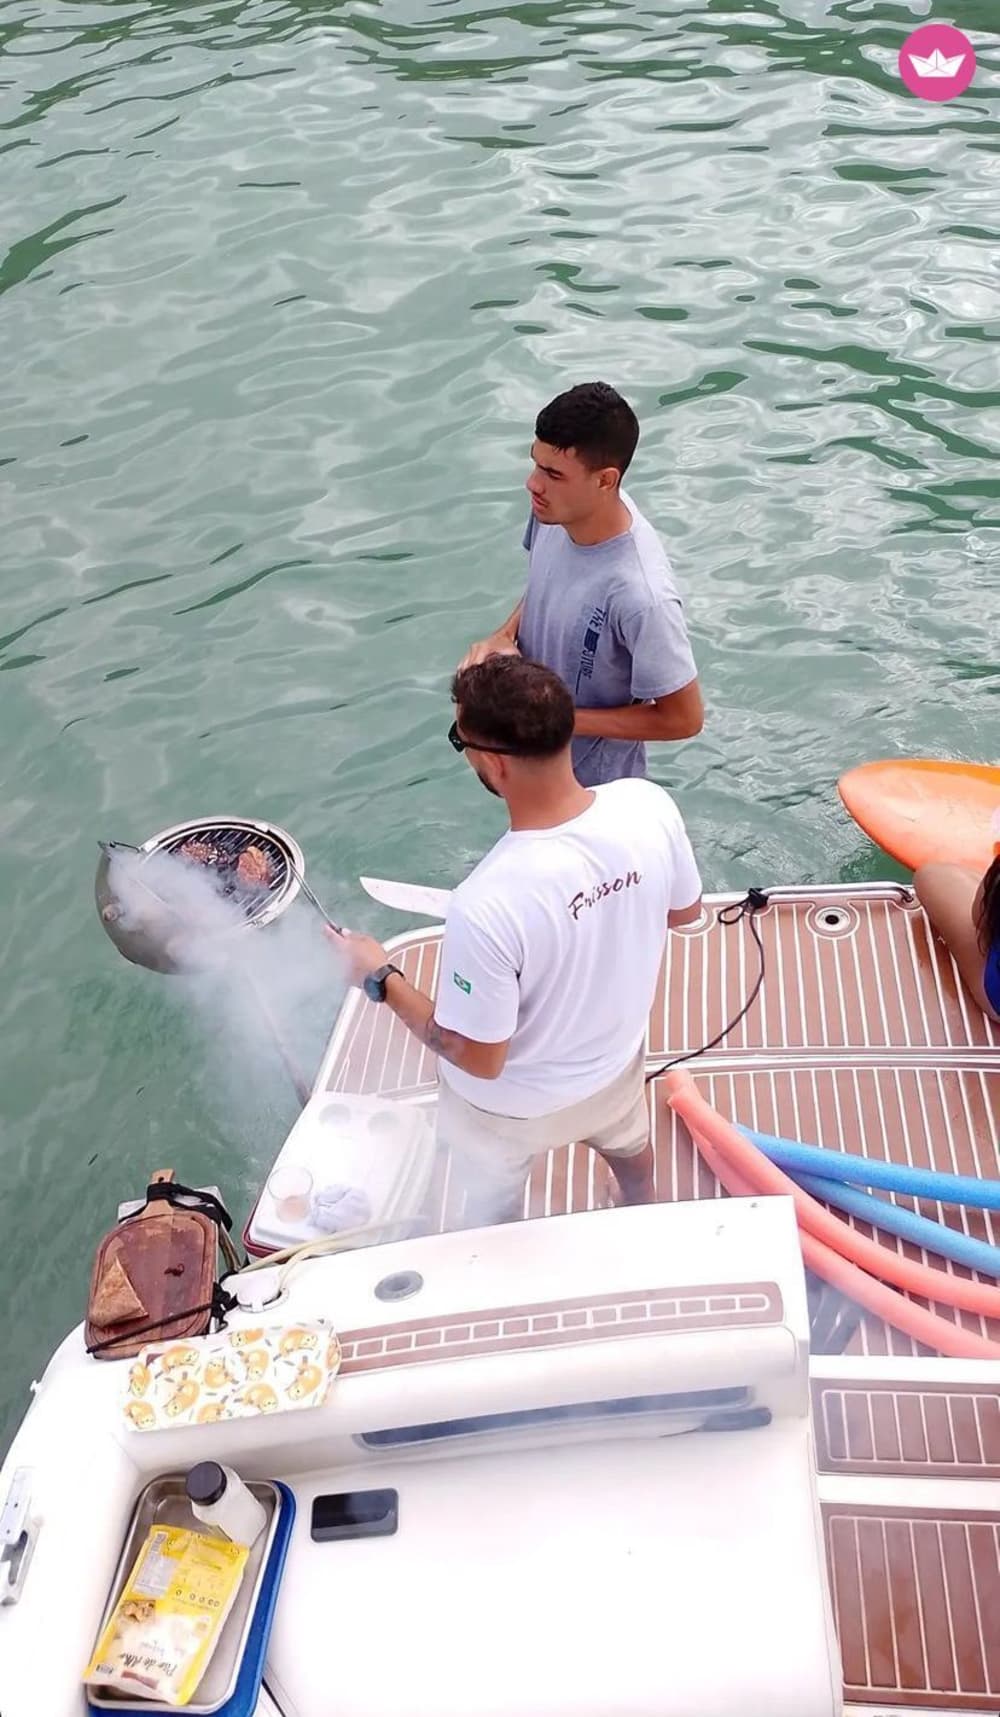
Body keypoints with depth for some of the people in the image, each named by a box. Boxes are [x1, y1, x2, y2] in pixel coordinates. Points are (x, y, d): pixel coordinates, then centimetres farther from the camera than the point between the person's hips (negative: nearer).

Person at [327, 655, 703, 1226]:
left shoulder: (486, 906, -43)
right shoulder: (650, 805, -27)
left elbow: (479, 1059, -28)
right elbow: (686, 911, -6)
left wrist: (380, 977, -17)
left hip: (514, 1106, -5)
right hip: (617, 1058, 6)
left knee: (494, 1210, 30)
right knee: (629, 1145, 41)